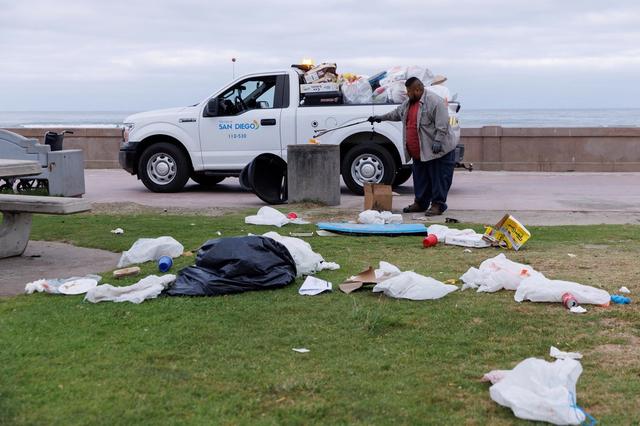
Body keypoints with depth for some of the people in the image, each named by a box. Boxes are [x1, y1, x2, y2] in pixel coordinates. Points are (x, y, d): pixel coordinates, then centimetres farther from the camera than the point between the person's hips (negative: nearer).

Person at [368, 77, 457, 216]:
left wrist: (437, 141, -27)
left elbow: (442, 125, -22)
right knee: (420, 178, 14)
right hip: (419, 152, 9)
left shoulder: (435, 102, -16)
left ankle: (438, 204, 0)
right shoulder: (409, 103, 12)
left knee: (438, 177, -4)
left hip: (437, 151, -9)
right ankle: (420, 203, 23)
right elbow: (397, 113, 29)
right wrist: (381, 118, 32)